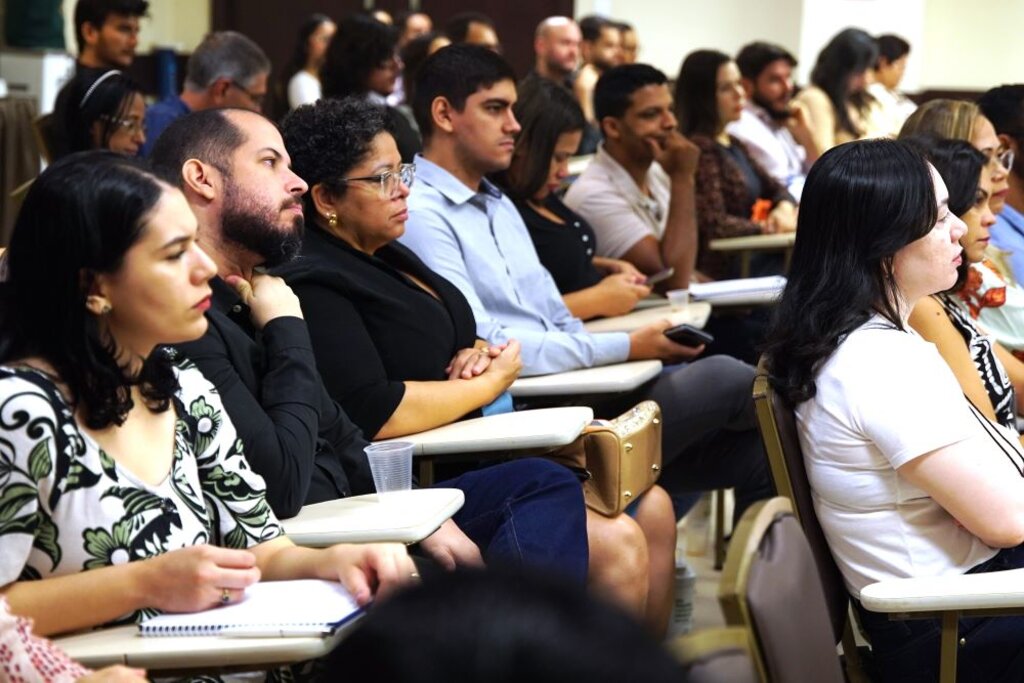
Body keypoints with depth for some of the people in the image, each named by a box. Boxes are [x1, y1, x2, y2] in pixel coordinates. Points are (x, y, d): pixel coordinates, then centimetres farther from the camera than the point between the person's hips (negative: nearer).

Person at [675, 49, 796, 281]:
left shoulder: (733, 145, 18)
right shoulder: (700, 149, -12)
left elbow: (775, 189, 22)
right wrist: (772, 227, -12)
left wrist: (784, 209, -1)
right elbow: (715, 225, -18)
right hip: (726, 267, -9)